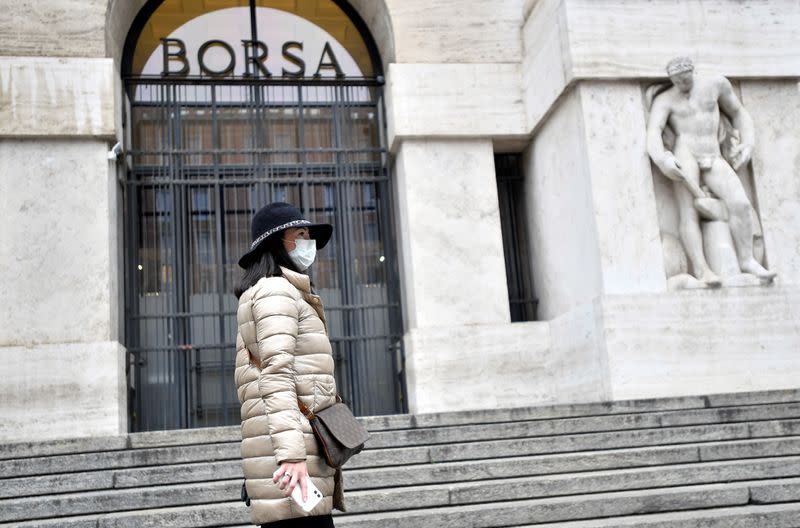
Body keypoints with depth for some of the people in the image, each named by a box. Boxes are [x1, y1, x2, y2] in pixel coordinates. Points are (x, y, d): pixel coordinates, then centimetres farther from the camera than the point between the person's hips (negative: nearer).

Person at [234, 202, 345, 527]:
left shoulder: (259, 295, 28)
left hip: (297, 448, 10)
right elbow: (277, 373, -16)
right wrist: (291, 454, -25)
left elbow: (248, 382, 28)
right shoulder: (276, 289, -3)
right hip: (291, 448, -10)